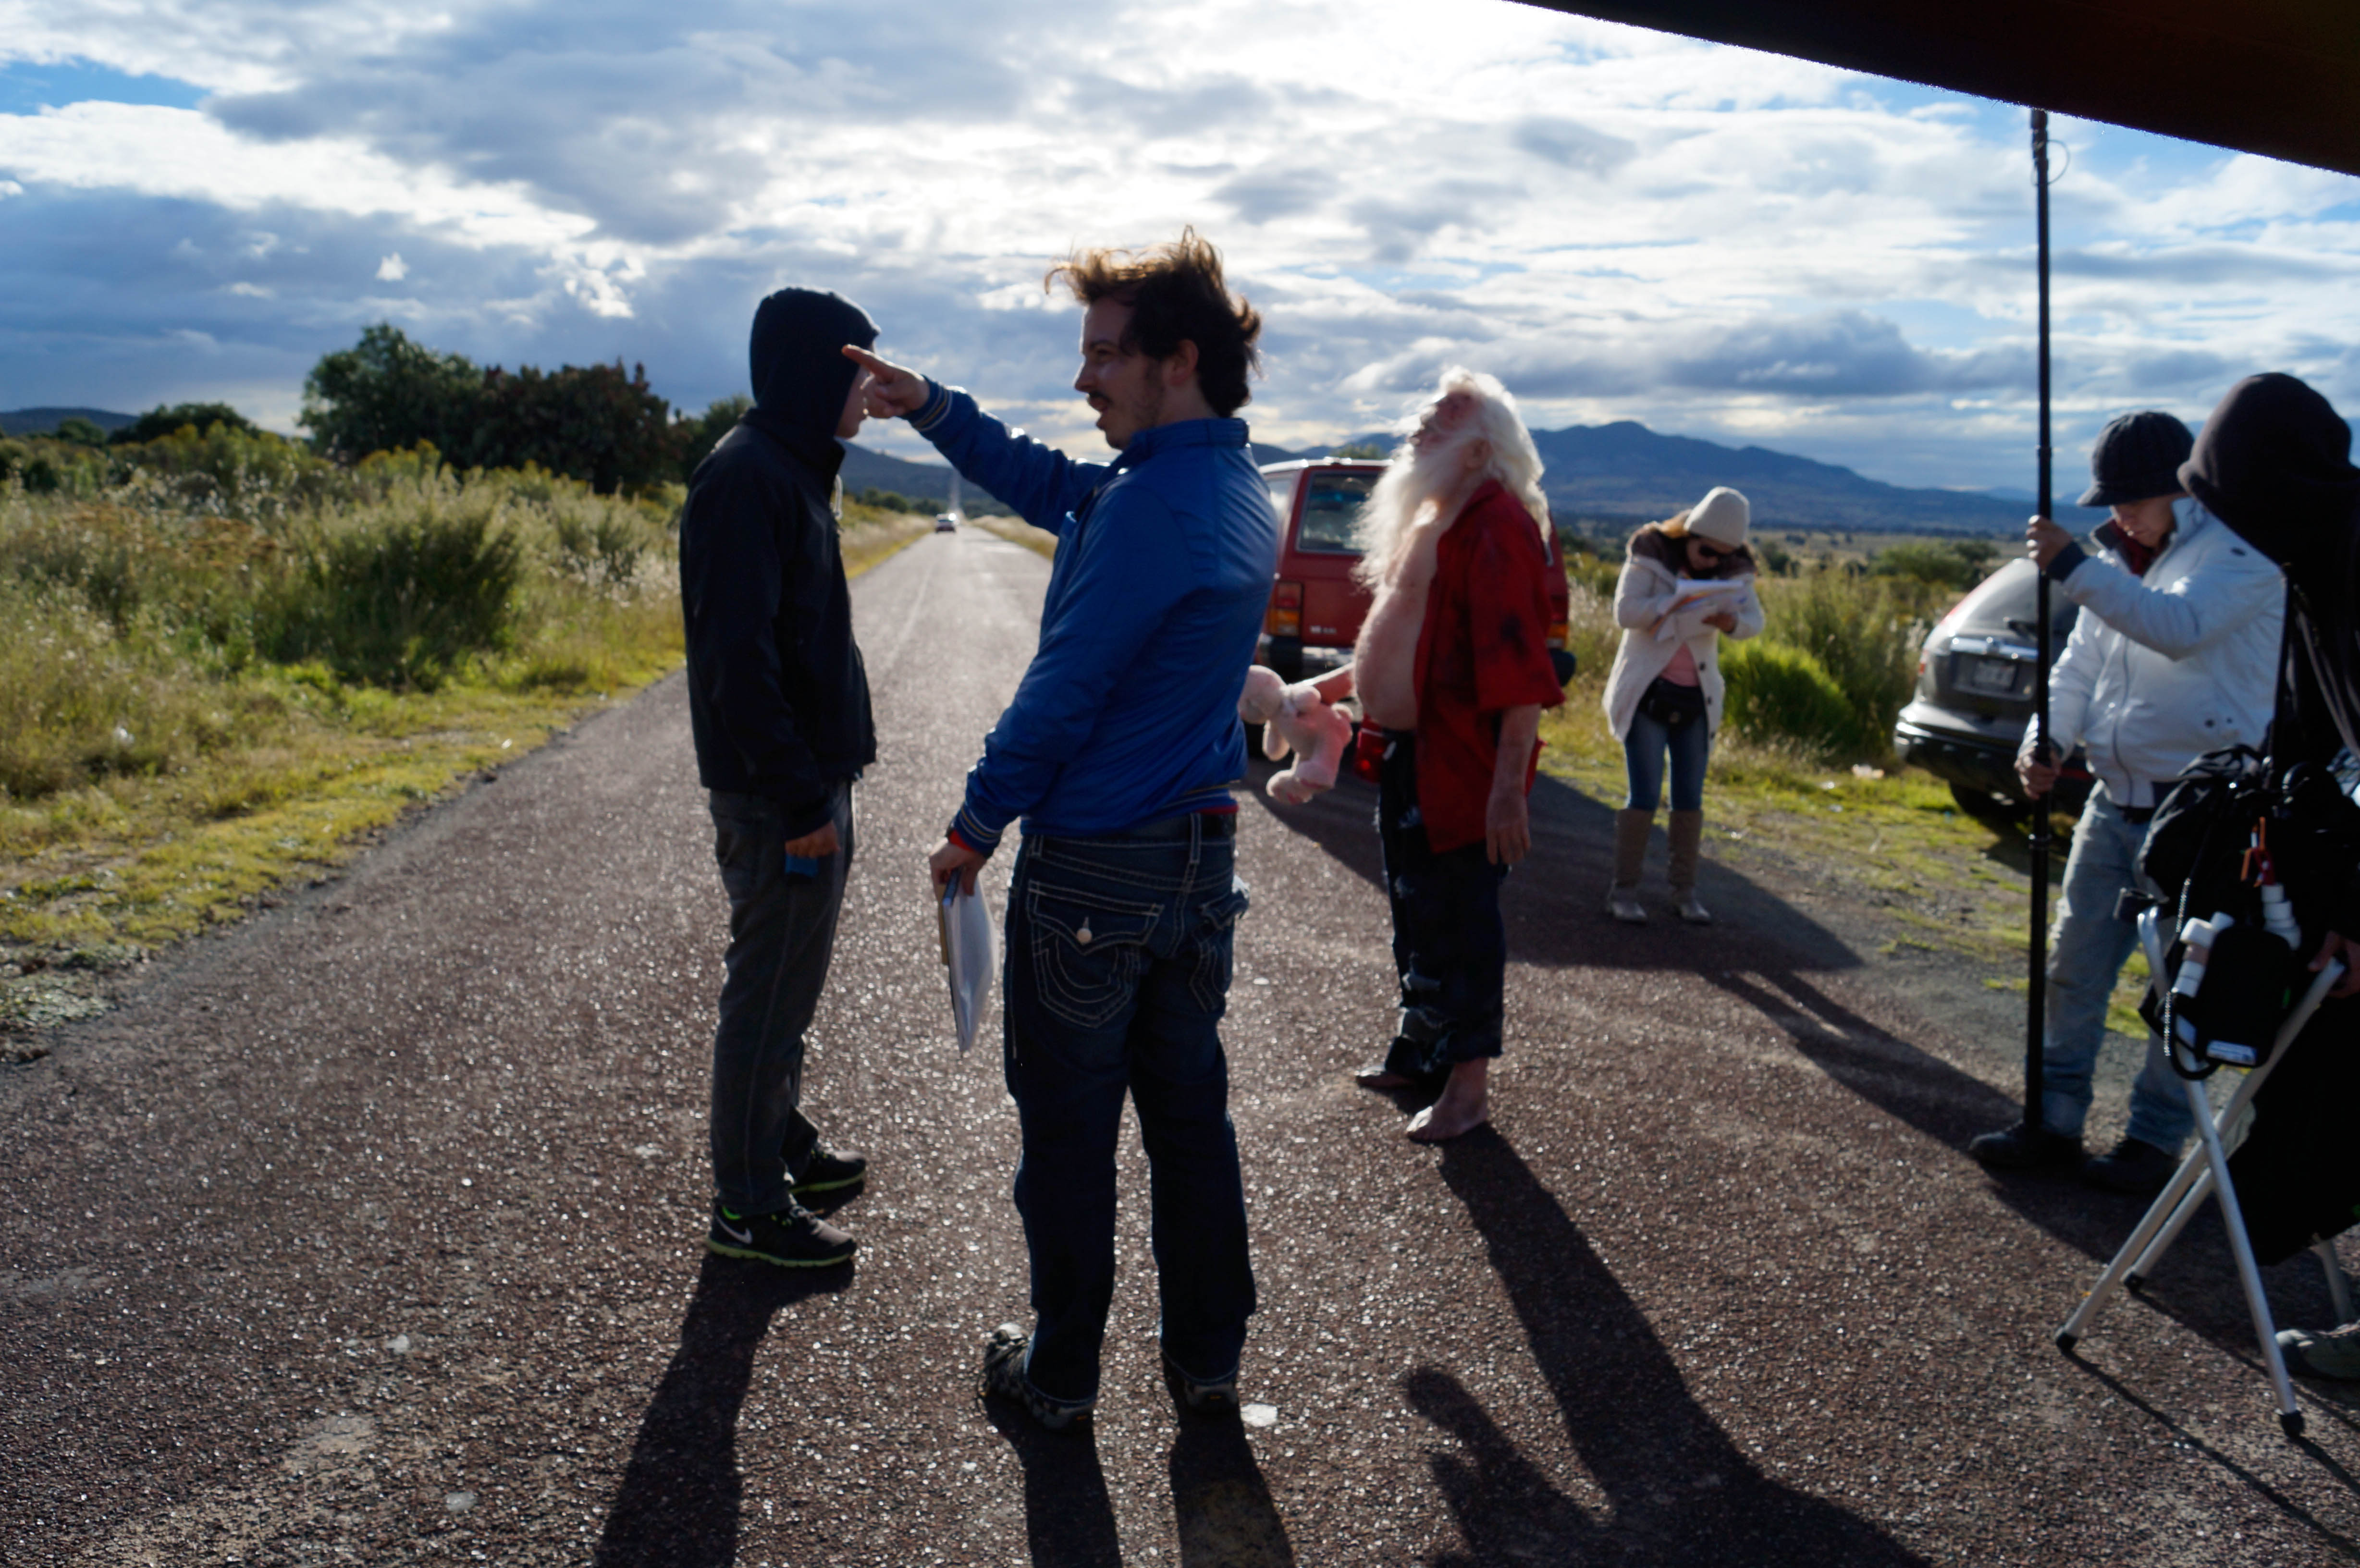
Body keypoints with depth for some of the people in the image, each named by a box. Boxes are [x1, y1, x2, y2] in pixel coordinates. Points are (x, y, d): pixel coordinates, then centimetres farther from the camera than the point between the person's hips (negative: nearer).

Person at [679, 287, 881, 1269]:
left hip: (810, 780, 10)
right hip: (777, 797, -10)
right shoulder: (747, 478, -18)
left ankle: (782, 1144, 36)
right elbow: (739, 654, -24)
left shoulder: (792, 471, 14)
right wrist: (800, 798, -23)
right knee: (768, 993, 0)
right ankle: (748, 1207, 13)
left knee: (789, 981, 21)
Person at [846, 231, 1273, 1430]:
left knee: (1070, 1132, 8)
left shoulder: (1154, 509, -21)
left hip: (1092, 869, -8)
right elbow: (1055, 489, 19)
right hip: (1201, 858, 9)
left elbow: (1062, 694, -19)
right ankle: (1208, 1359, 29)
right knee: (1190, 1117, 17)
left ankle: (1061, 1371, 23)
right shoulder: (1238, 493, 8)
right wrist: (932, 409, 16)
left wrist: (975, 828, -7)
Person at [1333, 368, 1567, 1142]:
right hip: (1408, 752, 10)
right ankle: (1420, 1049, 35)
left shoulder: (1496, 523, -17)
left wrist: (1509, 783, -29)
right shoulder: (1426, 518, 15)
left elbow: (1518, 665, -24)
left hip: (1461, 763, -10)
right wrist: (1337, 684, 28)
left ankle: (1468, 1083, 11)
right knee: (1415, 912, 20)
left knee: (1458, 920, -1)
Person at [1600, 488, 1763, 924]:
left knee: (1690, 799, 7)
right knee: (1645, 795, -7)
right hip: (1647, 691, -4)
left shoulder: (1734, 569, 2)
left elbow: (1755, 619, 1)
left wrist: (1733, 621, -22)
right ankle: (1623, 891, 3)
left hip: (1697, 697, 4)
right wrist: (1678, 602, -30)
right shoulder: (1650, 553, -10)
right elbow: (1626, 611, -19)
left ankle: (1685, 892, 17)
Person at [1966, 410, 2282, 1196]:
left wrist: (2073, 567, -34)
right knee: (2074, 967, 8)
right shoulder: (2120, 560, 13)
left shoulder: (2240, 551, -11)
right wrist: (2046, 741, -2)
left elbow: (2180, 626, -30)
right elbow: (2081, 665, 16)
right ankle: (2055, 1121, 17)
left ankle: (2157, 1139, 12)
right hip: (2115, 800, 7)